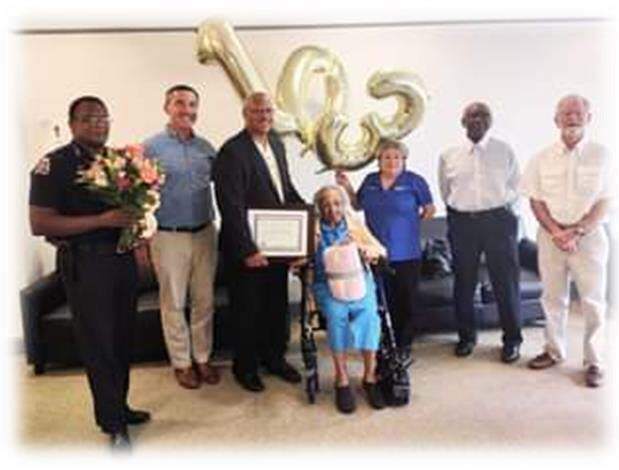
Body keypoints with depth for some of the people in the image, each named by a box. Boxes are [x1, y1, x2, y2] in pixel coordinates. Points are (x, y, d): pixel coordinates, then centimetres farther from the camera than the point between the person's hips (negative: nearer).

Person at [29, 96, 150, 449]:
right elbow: (39, 224, -15)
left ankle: (119, 406, 31)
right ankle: (113, 423, 18)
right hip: (85, 263, -6)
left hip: (123, 257, 6)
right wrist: (102, 220, -21)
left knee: (123, 338, 13)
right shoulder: (54, 165, -9)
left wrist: (135, 222, -1)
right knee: (98, 342, 3)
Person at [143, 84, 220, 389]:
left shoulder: (206, 147, 6)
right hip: (169, 236, -3)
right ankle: (181, 362, 25)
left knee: (204, 300, 12)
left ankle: (203, 357, 28)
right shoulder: (151, 147, -6)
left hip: (205, 233, 4)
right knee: (174, 303, 9)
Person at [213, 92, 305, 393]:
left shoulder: (276, 143, 9)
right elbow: (232, 207, -22)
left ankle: (274, 357, 39)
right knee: (248, 309, 9)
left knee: (278, 305, 19)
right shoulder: (232, 151, -17)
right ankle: (245, 366, 29)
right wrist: (248, 251, -23)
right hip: (248, 247, -7)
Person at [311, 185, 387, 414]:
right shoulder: (313, 230, 10)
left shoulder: (356, 226, 14)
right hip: (326, 284, -1)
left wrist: (364, 249, -11)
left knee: (368, 311, -29)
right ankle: (341, 380, -22)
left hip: (358, 279, 1)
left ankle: (370, 376, -20)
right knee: (336, 313, -32)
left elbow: (381, 251, 10)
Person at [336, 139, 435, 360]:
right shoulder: (370, 181, 9)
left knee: (405, 302, 6)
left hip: (406, 254, -2)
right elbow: (358, 205, 17)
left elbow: (430, 209, 4)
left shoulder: (414, 181, -2)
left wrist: (411, 221, 1)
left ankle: (403, 346, 21)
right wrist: (347, 187, 4)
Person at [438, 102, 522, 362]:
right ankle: (466, 336, 26)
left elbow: (515, 187, 11)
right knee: (463, 282, 9)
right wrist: (458, 215, 10)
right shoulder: (448, 155, 5)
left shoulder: (505, 151, 4)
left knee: (506, 281, 2)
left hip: (498, 221, -1)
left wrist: (503, 211, 5)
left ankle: (512, 340, 19)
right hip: (461, 222, 1)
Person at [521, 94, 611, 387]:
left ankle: (594, 361, 16)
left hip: (588, 237, -1)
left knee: (593, 301, 3)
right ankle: (554, 350, 26)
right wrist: (557, 232, -11)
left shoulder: (601, 155, -2)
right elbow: (536, 202, 1)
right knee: (553, 297, 11)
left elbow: (604, 202, -4)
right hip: (550, 236, 2)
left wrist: (577, 232, -15)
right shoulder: (542, 159, 2)